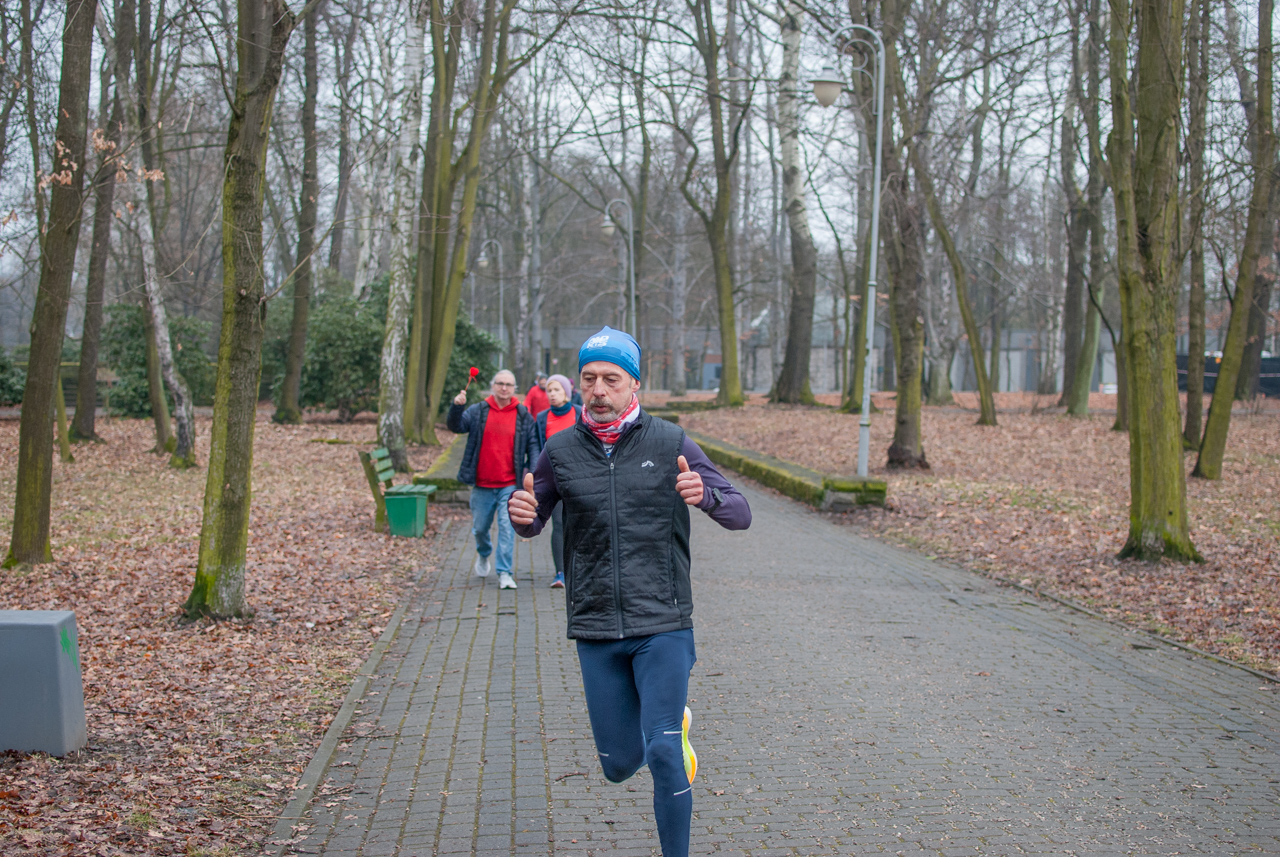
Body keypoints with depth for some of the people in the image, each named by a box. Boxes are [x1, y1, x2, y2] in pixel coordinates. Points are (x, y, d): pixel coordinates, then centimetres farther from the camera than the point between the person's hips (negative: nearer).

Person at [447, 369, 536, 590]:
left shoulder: (523, 416, 5)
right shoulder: (478, 411, 4)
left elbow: (533, 444, 7)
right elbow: (456, 426, -7)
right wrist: (456, 407, -27)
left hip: (510, 485, -1)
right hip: (482, 483, 1)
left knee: (507, 526, -10)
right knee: (480, 527, 13)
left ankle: (504, 573, -5)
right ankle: (483, 555, 43)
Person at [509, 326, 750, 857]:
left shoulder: (670, 444, -4)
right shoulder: (560, 451, 1)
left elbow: (740, 514, -3)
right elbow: (534, 522, 15)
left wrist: (705, 495, -25)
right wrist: (522, 515, -10)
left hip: (662, 625, -2)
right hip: (595, 632, 2)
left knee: (663, 757, -11)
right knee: (620, 765, 10)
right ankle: (670, 716, 42)